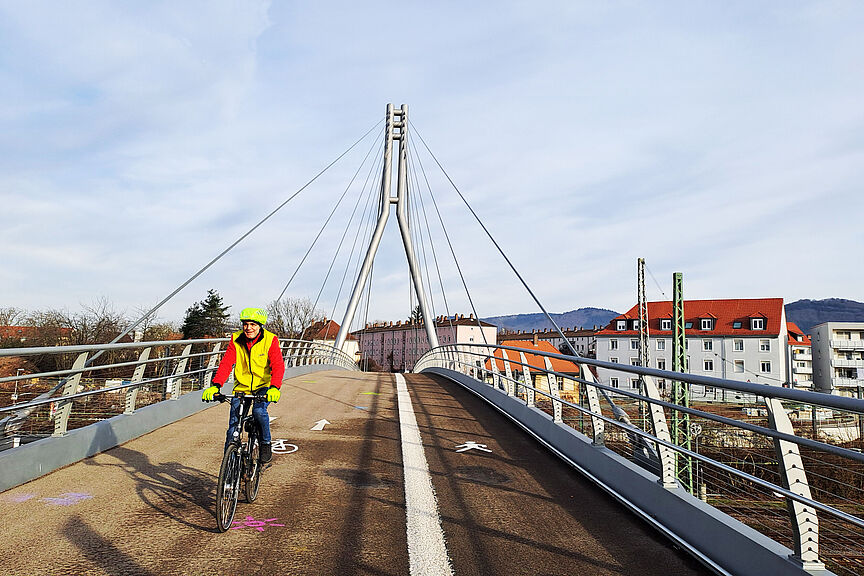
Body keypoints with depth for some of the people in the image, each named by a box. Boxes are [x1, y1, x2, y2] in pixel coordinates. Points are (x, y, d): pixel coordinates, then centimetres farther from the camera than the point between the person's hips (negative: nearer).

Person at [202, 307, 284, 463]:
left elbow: (278, 365, -23)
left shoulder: (270, 340, -14)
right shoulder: (236, 339, -6)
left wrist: (275, 388, -40)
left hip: (263, 386, -3)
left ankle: (266, 445, -4)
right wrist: (215, 385, -30)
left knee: (259, 410, -28)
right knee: (233, 424, -4)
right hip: (241, 386, 3)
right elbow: (226, 362, -14)